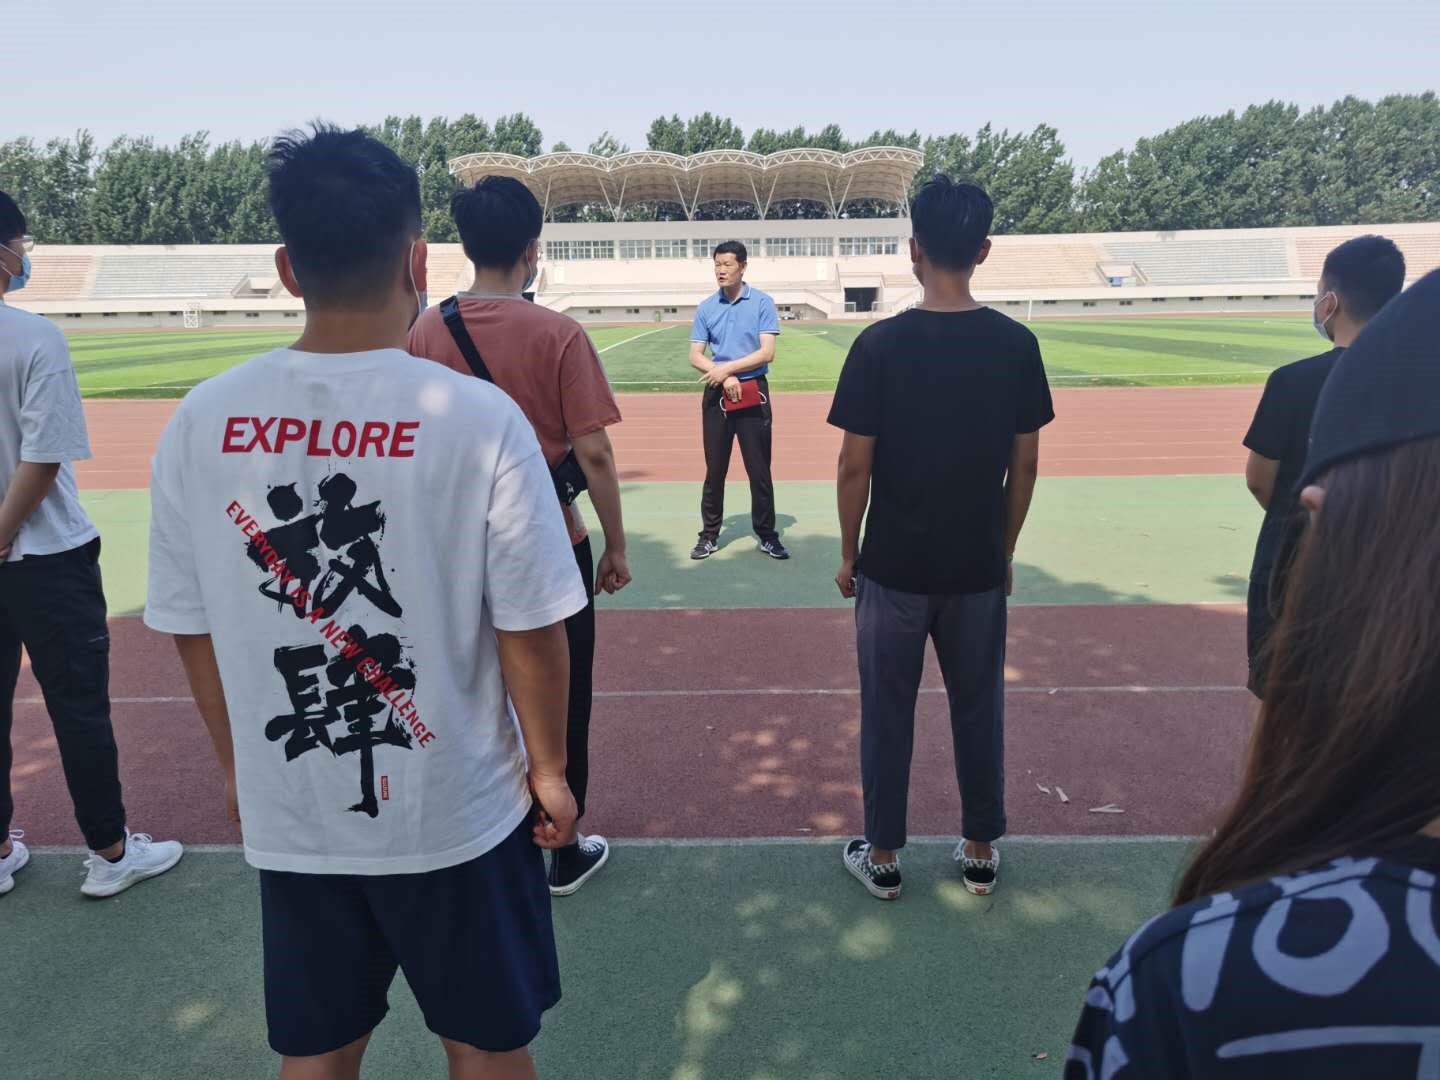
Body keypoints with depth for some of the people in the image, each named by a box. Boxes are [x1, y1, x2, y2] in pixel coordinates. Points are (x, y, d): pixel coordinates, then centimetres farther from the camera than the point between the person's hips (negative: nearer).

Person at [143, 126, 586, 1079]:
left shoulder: (201, 421, -8)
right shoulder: (480, 417, -19)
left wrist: (239, 767, 17)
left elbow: (189, 627, 1)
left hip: (290, 815, 4)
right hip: (457, 812, -3)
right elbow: (529, 631, -14)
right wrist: (548, 769, 2)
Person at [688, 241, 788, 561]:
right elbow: (695, 356, 2)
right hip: (717, 396, 2)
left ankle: (767, 535, 13)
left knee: (759, 469, 2)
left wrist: (727, 368, -14)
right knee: (714, 469, 7)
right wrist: (725, 378, -13)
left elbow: (767, 353, -10)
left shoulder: (762, 303, -3)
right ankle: (710, 535, 15)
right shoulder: (706, 308, 5)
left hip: (753, 394, -2)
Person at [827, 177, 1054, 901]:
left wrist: (848, 555, 3)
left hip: (894, 567, -2)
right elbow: (1025, 465, 1)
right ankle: (980, 852, 31)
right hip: (978, 567, 3)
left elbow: (854, 466, -10)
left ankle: (882, 856, 25)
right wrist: (1004, 550, 13)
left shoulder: (881, 344, -12)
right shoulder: (1016, 344, -4)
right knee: (978, 706, 17)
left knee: (887, 710, 11)